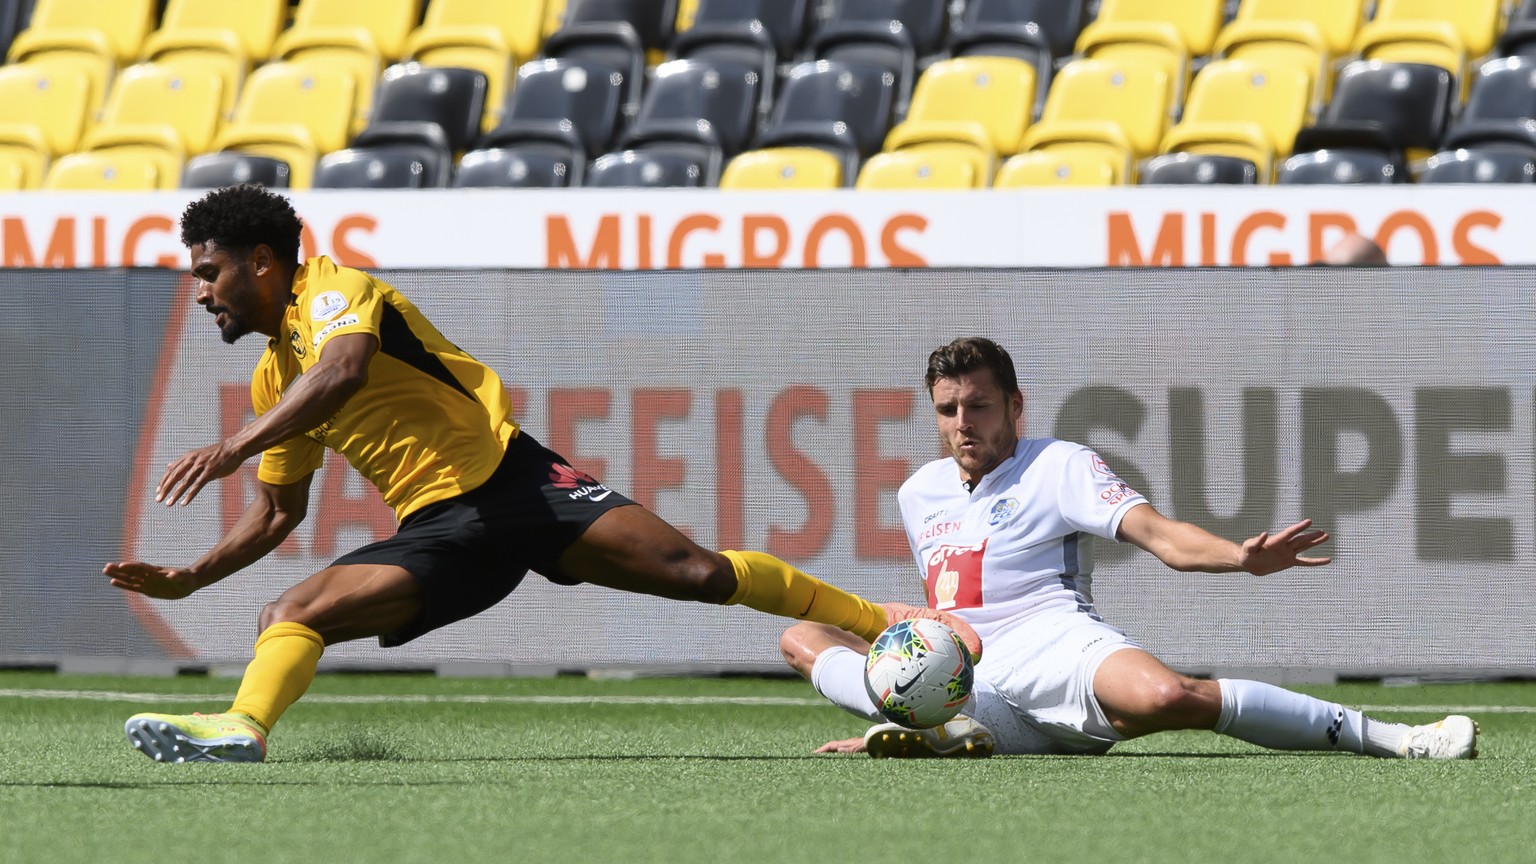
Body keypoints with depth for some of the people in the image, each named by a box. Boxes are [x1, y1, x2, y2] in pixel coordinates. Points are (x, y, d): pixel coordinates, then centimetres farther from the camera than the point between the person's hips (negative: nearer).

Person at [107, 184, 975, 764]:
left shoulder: (333, 291, -6)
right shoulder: (273, 377, 19)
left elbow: (343, 370, -30)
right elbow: (279, 512, 28)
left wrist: (234, 447, -37)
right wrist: (189, 577, 15)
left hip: (510, 479, -7)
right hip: (438, 532, 7)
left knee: (692, 569, -17)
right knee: (292, 613, -17)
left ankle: (878, 620, -8)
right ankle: (244, 729, -42)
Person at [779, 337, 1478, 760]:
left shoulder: (1056, 466, 6)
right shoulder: (918, 493, 24)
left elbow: (1157, 533, -8)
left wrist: (1240, 557, -27)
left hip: (1051, 642, -6)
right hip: (963, 679, 6)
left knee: (1165, 696, -38)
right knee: (801, 638, -3)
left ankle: (1391, 739, -30)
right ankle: (936, 728, -34)